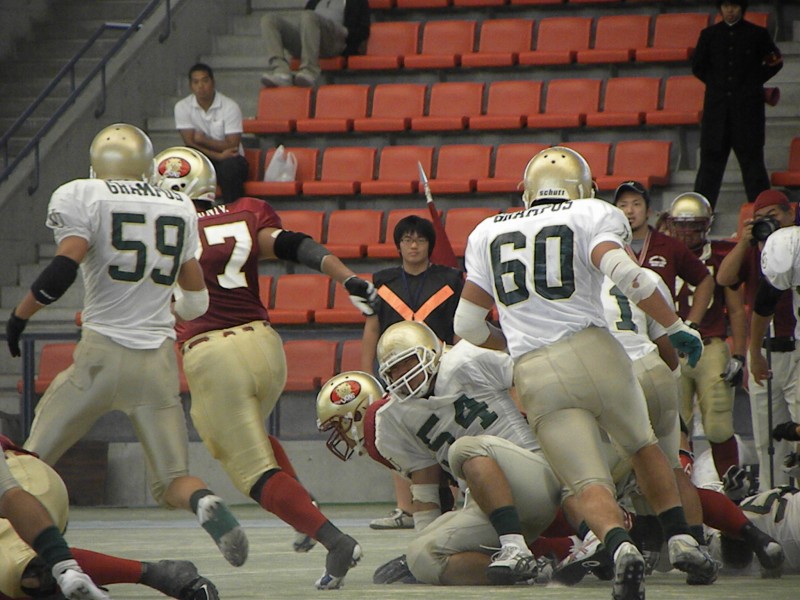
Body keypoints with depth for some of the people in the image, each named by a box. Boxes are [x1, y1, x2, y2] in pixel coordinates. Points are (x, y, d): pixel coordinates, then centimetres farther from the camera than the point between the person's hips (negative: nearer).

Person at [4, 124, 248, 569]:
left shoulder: (81, 198, -1)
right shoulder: (181, 209, 13)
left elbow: (64, 268, -15)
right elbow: (196, 301, 20)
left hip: (103, 356, -3)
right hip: (159, 361, 3)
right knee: (173, 481, 7)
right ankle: (207, 504, -25)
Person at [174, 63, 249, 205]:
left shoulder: (230, 106, -11)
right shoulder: (182, 107, -5)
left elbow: (232, 146, -15)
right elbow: (190, 144, -12)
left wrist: (204, 141, -14)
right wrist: (219, 155, -23)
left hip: (230, 160, -2)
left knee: (229, 167, -36)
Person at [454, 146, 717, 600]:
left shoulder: (489, 234, 18)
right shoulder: (592, 216, 7)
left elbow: (468, 325, 19)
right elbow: (624, 272, -13)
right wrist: (676, 326, -4)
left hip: (536, 376, 1)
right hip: (593, 352, -1)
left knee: (590, 484, -3)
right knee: (643, 446, 24)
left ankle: (621, 547, -31)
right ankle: (681, 540, 16)